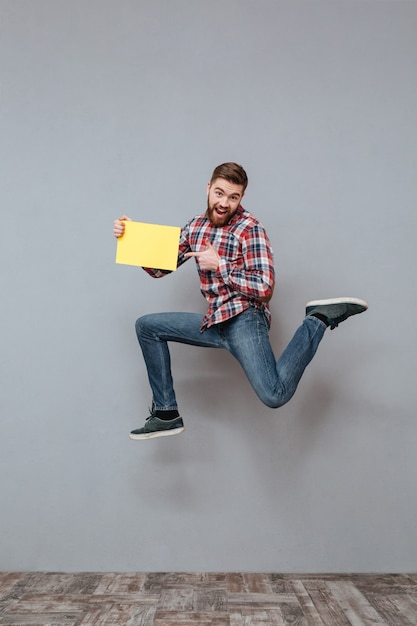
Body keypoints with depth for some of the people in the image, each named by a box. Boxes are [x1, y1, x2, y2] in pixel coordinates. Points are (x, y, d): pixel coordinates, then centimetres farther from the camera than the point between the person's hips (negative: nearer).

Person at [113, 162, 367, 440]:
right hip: (215, 322, 8)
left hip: (244, 319, -8)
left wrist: (220, 266, -16)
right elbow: (159, 268, 17)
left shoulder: (250, 229, -9)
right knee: (147, 326, 10)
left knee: (274, 396, -29)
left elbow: (265, 289, -17)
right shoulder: (195, 227, 13)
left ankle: (320, 318, -8)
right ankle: (166, 414, 11)